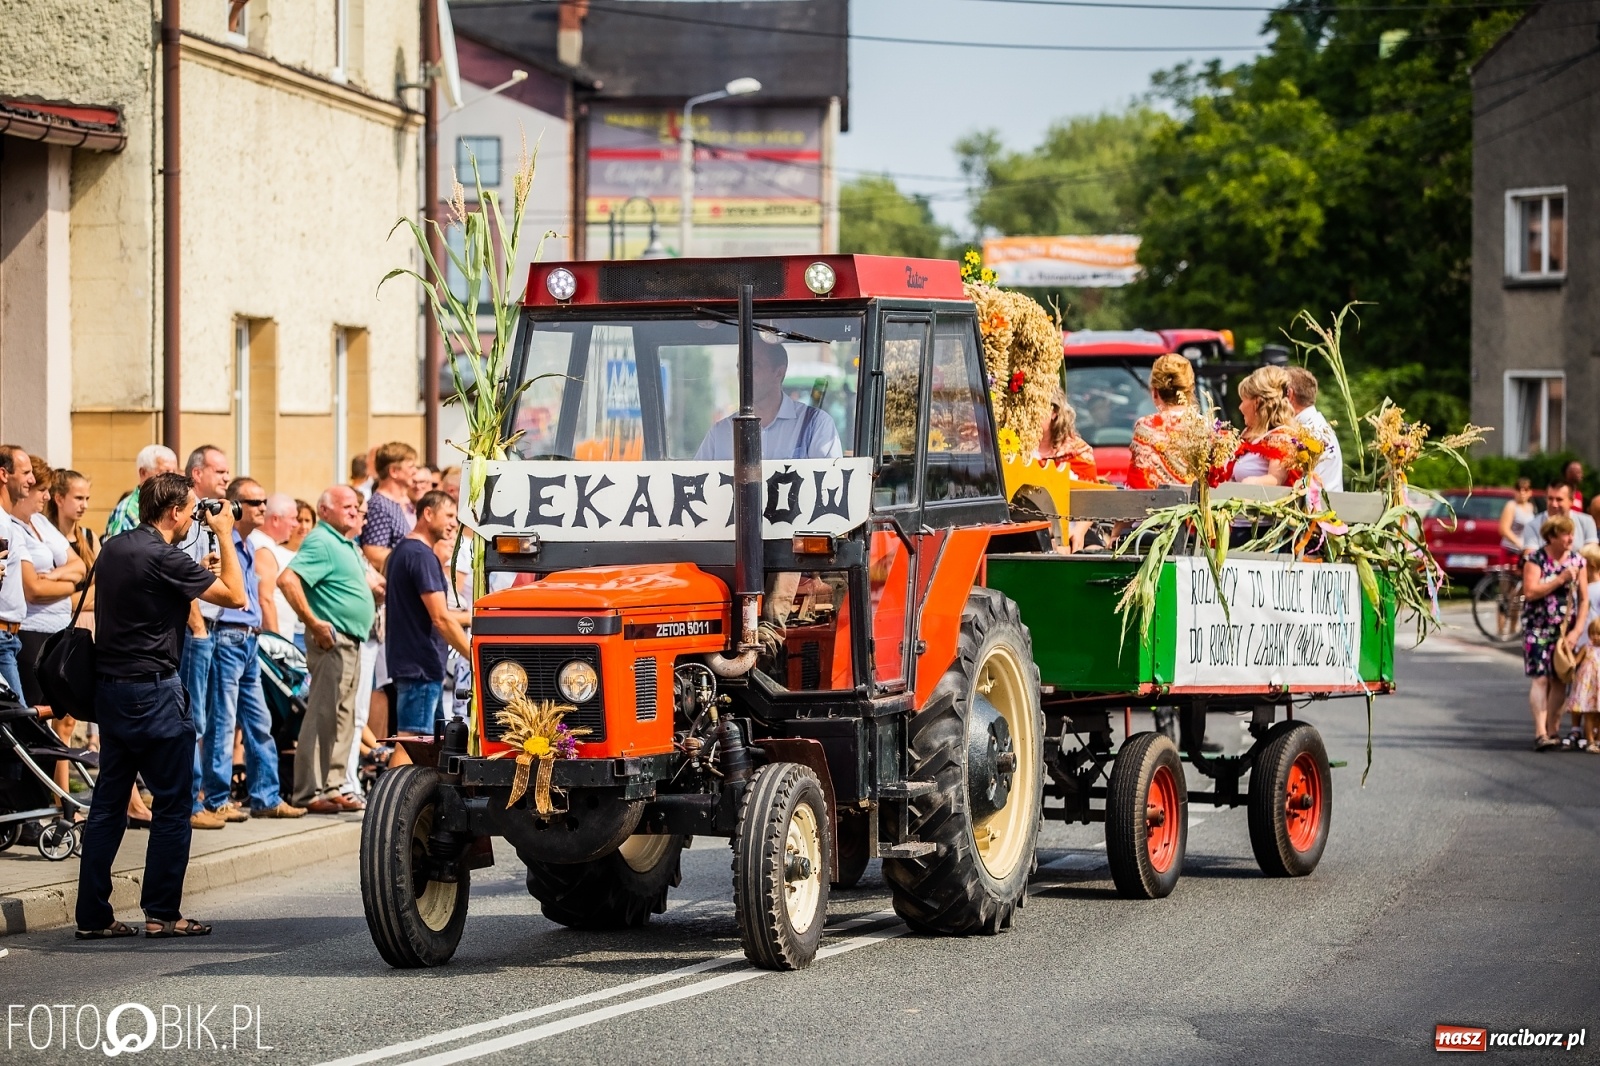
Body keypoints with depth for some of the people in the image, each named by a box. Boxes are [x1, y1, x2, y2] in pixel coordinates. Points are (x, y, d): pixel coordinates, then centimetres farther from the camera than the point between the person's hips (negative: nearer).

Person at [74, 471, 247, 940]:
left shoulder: (113, 549, 10)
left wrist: (201, 572, 22)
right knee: (173, 803, 1)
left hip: (110, 686, 8)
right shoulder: (163, 558, -16)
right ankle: (162, 913, 1)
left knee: (109, 801, 9)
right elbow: (235, 595, -13)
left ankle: (93, 914, 9)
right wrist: (224, 536, -4)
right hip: (153, 690, -8)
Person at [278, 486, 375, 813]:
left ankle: (332, 787, 18)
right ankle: (310, 792, -9)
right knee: (324, 716, -10)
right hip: (331, 639, -10)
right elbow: (287, 580, -26)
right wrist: (313, 623, -24)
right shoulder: (321, 542, -13)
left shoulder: (347, 546, 18)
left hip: (351, 643, 10)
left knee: (343, 719, 13)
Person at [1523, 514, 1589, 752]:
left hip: (1566, 630, 4)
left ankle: (1553, 730, 12)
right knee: (1541, 678, -11)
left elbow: (1584, 599, 5)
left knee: (1559, 680, 4)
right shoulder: (1536, 559, -6)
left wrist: (1576, 631, -4)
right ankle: (1540, 732, -17)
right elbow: (1530, 592, -18)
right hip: (1538, 628, -4)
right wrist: (1560, 580, -18)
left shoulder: (1577, 560, 5)